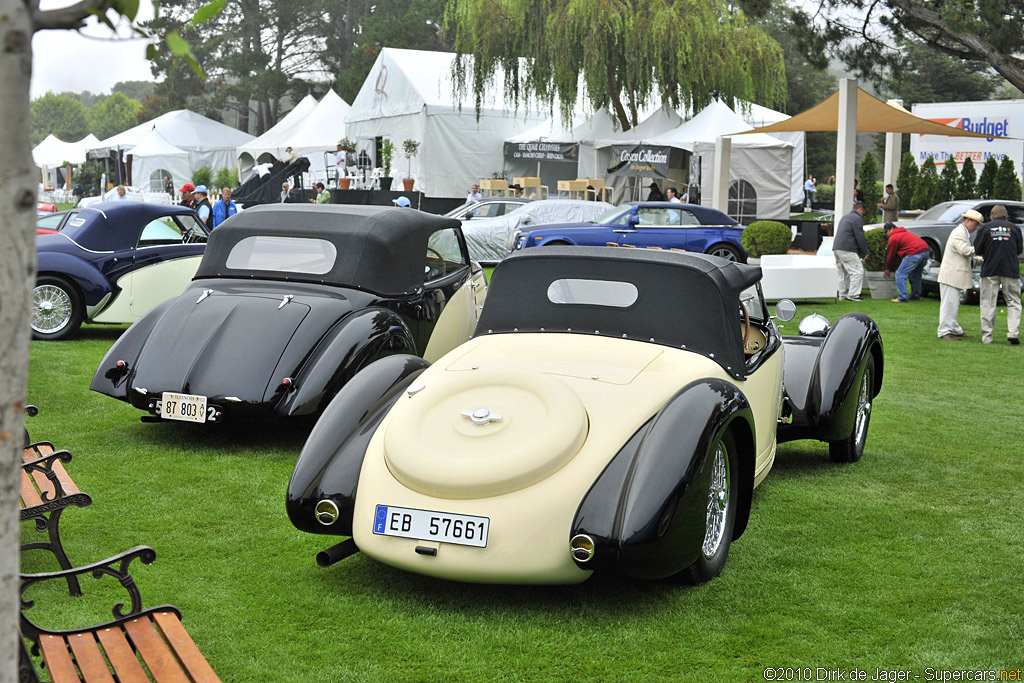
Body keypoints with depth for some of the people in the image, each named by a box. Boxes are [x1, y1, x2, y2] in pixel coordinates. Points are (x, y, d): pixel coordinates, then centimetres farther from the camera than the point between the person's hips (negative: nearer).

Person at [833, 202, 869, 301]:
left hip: (836, 248, 10)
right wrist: (865, 252, 1)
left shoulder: (845, 217, 24)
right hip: (847, 250, -10)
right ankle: (853, 295, -10)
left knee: (843, 273, 16)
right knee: (857, 271, -6)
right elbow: (860, 237, -10)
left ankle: (843, 295, 17)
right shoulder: (857, 218, -6)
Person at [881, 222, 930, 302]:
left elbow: (890, 255, 8)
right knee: (916, 274, 24)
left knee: (900, 274, -4)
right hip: (925, 251, 9)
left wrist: (887, 269, 20)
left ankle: (902, 298, -9)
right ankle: (915, 295, 32)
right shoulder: (905, 232, 30)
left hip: (915, 253, -9)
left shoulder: (893, 238, 3)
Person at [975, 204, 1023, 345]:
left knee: (988, 304, 5)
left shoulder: (985, 228, -1)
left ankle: (986, 336, 5)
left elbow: (977, 250, 0)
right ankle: (1013, 332, -6)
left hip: (990, 270, -1)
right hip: (1011, 270, 1)